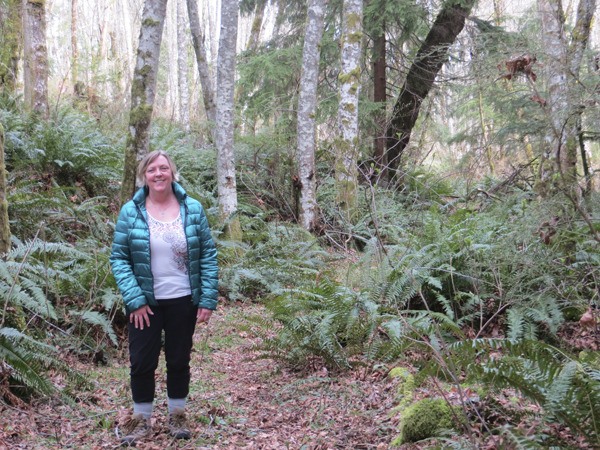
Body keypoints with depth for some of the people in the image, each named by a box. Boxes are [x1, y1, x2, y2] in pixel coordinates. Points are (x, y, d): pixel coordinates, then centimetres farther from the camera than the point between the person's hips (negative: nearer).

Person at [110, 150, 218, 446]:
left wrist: (208, 299, -7)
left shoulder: (193, 209, -4)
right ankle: (141, 419, 25)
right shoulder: (130, 212, -7)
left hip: (184, 301, 1)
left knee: (179, 360, 13)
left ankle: (177, 416, 31)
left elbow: (208, 255, -2)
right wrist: (134, 300, -15)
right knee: (142, 362, 6)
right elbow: (119, 258, -7)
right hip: (145, 303, -1)